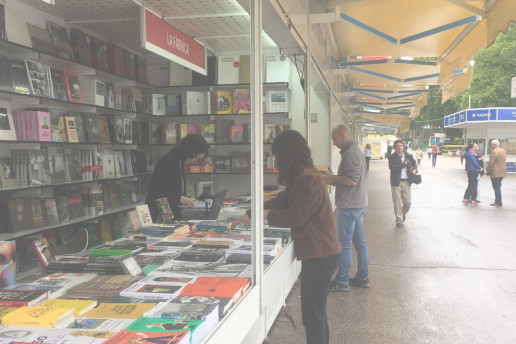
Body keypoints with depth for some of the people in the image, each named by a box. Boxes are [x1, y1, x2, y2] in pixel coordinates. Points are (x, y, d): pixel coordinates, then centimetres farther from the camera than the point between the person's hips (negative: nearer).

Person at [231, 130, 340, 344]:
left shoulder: (309, 179, -20)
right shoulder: (302, 177, 13)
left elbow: (296, 216, -20)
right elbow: (282, 200, 17)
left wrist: (267, 214, -5)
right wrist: (250, 214, 13)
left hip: (320, 255, -10)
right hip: (318, 253, 10)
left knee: (312, 316, -1)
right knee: (316, 312, 21)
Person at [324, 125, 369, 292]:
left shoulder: (349, 154, -18)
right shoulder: (356, 150, 14)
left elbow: (352, 180, -26)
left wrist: (334, 178, -13)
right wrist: (335, 180, 11)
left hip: (349, 206, -10)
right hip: (359, 203, 10)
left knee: (344, 244, -2)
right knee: (360, 242, 15)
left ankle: (341, 281, 6)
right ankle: (363, 277, 24)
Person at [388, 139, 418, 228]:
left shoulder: (408, 155, 5)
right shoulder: (392, 157, -6)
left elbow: (414, 162, 23)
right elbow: (392, 167, -21)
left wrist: (415, 169, 2)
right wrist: (404, 164, -17)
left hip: (406, 182, 3)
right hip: (396, 182, -3)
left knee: (408, 202, 5)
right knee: (397, 203, 2)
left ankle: (403, 214, 36)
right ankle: (399, 220, 14)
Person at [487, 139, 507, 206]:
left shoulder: (494, 151, -16)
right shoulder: (503, 151, 13)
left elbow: (491, 163, -18)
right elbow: (504, 161, 17)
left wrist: (488, 172, -8)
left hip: (495, 173, -9)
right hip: (502, 172, 9)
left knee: (496, 187, -5)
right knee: (498, 187, 16)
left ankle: (498, 202, -4)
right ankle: (498, 201, 21)